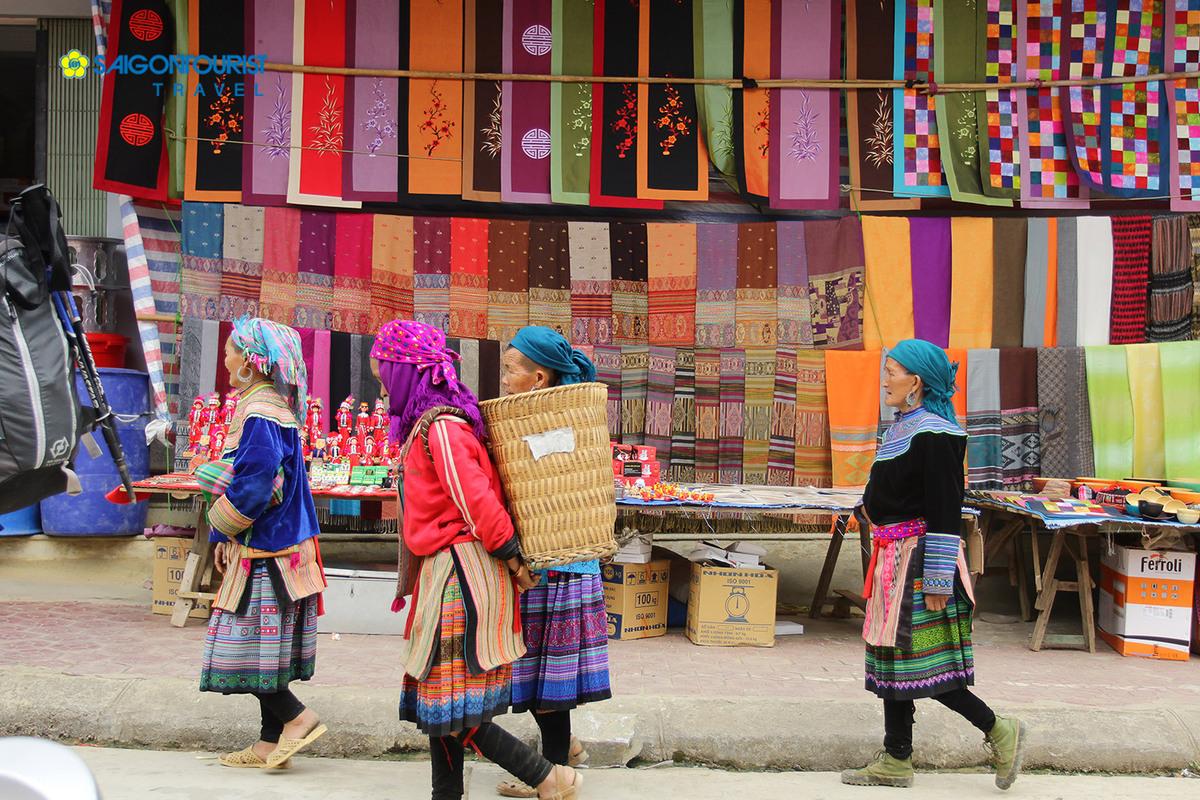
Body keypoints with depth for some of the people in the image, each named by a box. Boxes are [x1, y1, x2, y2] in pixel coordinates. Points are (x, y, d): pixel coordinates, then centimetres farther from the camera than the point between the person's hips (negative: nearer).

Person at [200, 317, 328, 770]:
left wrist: (223, 529, -7)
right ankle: (271, 744, 16)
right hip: (282, 543, 10)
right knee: (265, 648, 12)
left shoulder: (258, 416, -17)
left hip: (263, 554, -10)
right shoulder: (276, 409, 14)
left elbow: (253, 486, -23)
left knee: (246, 644, -3)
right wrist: (229, 534, 15)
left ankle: (297, 718, 0)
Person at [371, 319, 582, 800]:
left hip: (459, 574, -10)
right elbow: (475, 499, 18)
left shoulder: (440, 427, -16)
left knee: (449, 707, -6)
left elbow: (477, 501, -20)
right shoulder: (433, 423, 15)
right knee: (441, 702, 12)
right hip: (446, 577, 10)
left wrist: (512, 561, -15)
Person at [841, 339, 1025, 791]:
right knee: (893, 657, 12)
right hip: (896, 559, 10)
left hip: (918, 559, -10)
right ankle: (896, 762, 19)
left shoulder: (933, 435, -17)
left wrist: (937, 583, -21)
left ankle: (999, 732, 9)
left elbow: (945, 516, -20)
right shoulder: (906, 428, 13)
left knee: (921, 665, -5)